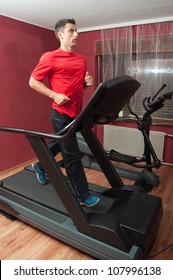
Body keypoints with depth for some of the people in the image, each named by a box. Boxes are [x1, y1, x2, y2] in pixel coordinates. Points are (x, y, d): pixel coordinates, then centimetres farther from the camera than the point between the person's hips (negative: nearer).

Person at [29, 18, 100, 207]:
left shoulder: (81, 59, 13)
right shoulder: (50, 57, -8)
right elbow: (33, 81, -5)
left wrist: (87, 82, 0)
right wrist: (55, 95, -17)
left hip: (76, 112, 8)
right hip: (61, 113, -8)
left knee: (61, 144, 24)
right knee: (72, 155, -1)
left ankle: (40, 165, 50)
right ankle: (83, 196, 13)